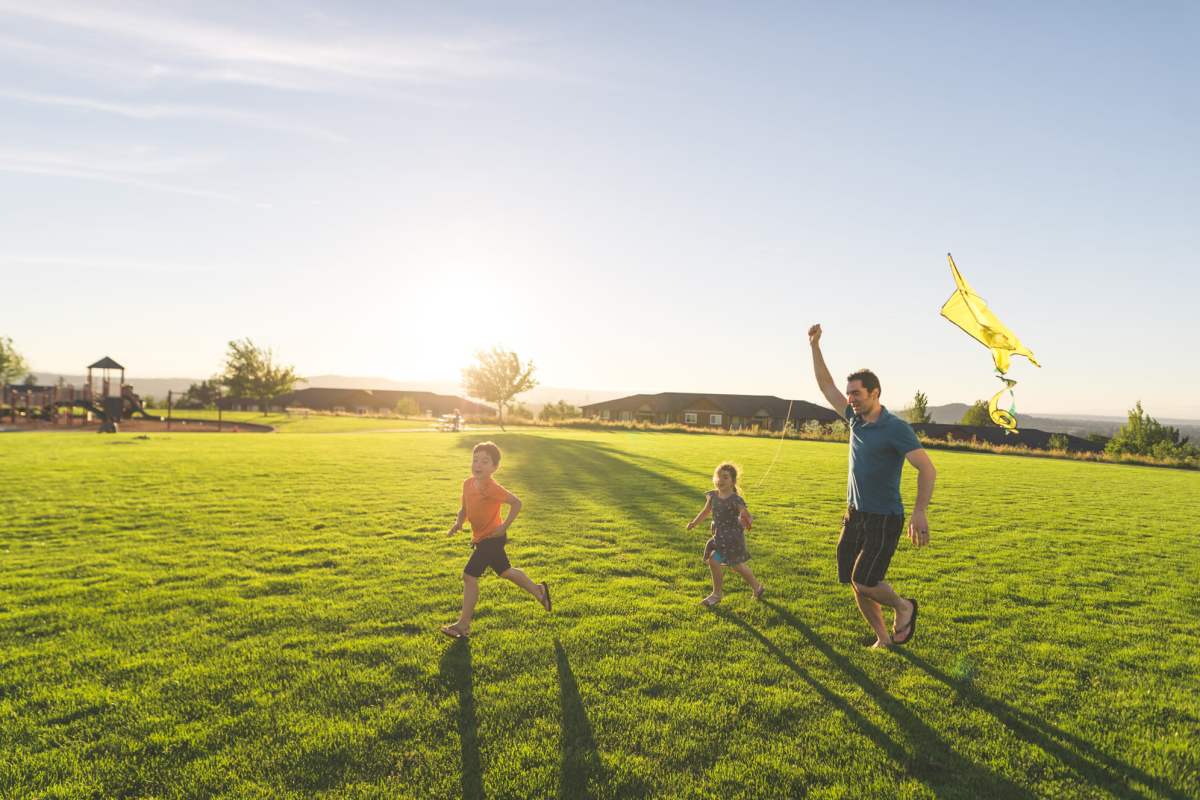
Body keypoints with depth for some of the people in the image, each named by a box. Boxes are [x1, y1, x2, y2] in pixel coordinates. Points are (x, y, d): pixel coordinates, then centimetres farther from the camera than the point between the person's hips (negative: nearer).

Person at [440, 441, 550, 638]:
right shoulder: (468, 484, -1)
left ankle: (463, 625, 2)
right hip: (480, 538, 9)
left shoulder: (492, 488, -24)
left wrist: (505, 526, -20)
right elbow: (464, 508, 11)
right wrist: (458, 523, -8)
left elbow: (516, 503, -23)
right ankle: (538, 590, 42)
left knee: (469, 576, -9)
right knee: (505, 571, 22)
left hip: (492, 538, -9)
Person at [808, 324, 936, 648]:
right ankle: (883, 638, 26)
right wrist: (815, 346, 8)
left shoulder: (895, 428, -15)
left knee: (864, 582, -11)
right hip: (855, 515, 7)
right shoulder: (856, 419, 5)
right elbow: (826, 386, 13)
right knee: (856, 584, 8)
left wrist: (920, 512, -27)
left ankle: (904, 607, 19)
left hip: (884, 520, -7)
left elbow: (927, 468, -19)